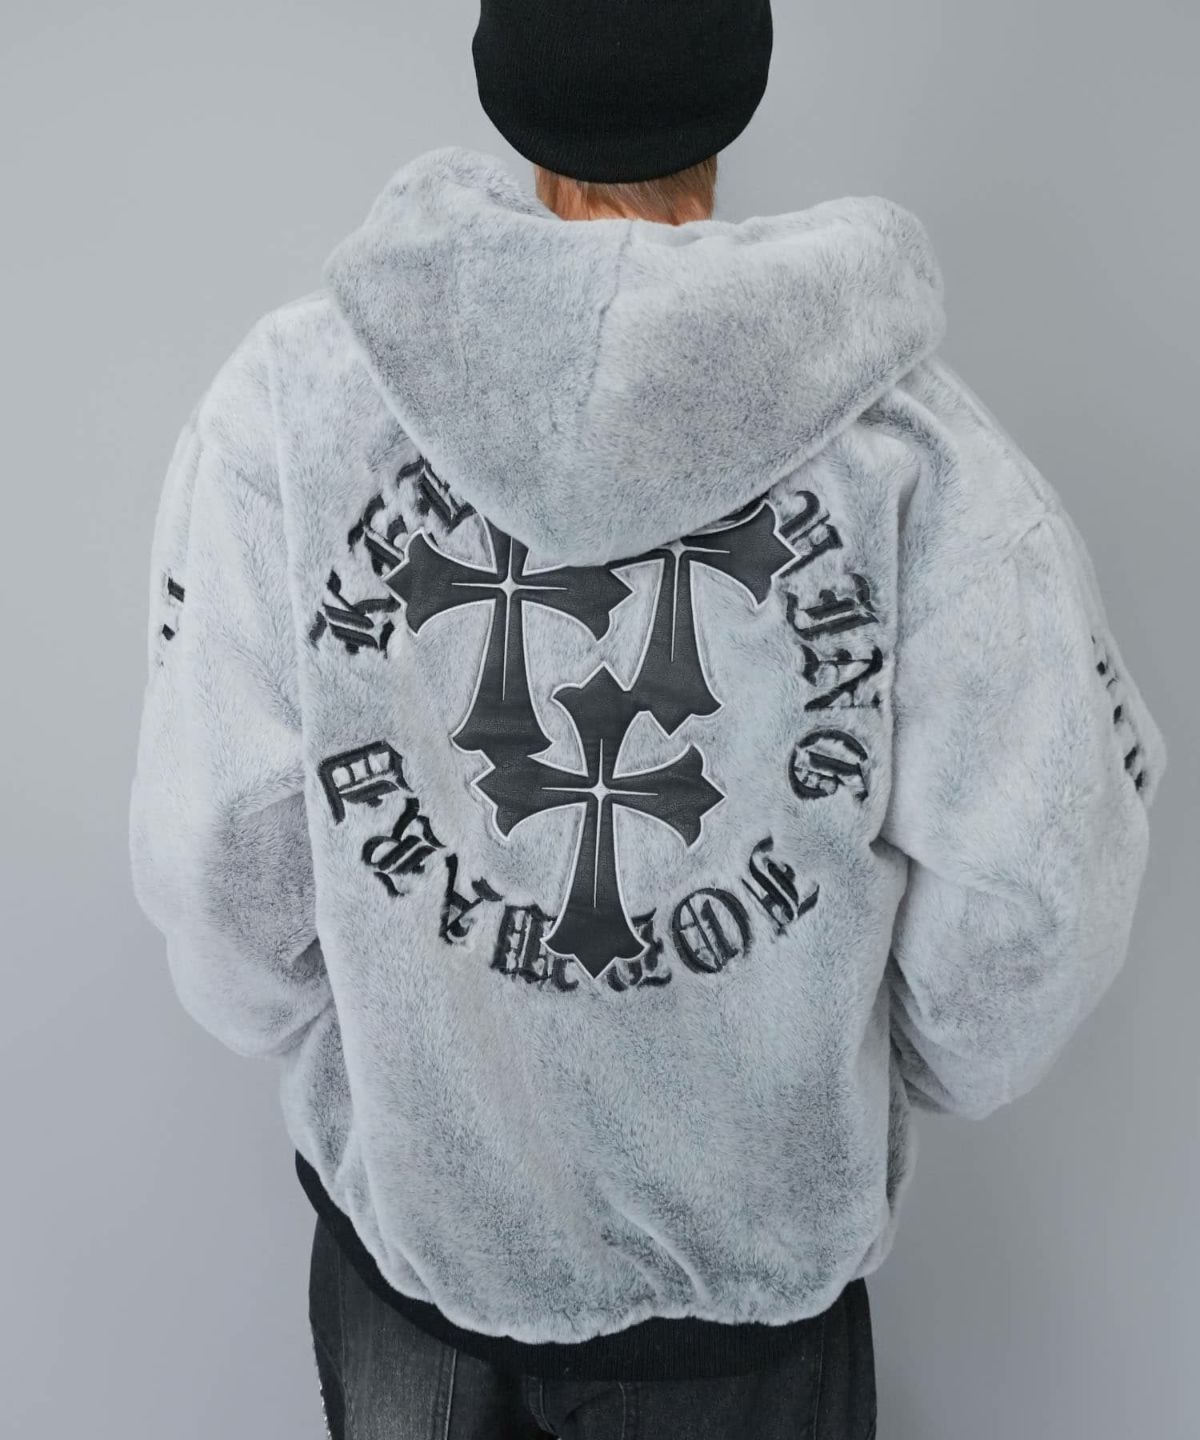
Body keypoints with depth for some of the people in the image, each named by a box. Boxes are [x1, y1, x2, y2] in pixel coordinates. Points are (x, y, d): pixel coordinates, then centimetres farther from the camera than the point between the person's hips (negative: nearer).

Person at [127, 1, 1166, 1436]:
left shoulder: (288, 393, -19)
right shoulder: (912, 432, -21)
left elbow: (216, 852, -15)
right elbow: (1035, 884, -18)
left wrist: (347, 1057, 5)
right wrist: (892, 1077, 3)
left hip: (405, 1206, 2)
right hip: (755, 1255, 0)